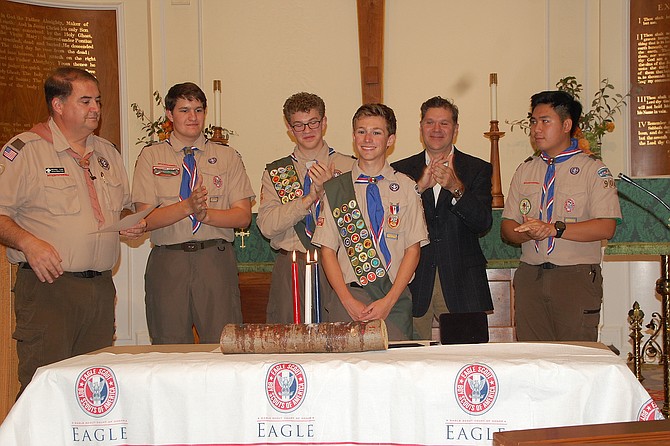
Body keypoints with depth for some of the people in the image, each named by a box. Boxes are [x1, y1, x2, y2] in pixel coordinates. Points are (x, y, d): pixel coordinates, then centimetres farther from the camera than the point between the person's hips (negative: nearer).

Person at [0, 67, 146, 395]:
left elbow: (124, 207, 27)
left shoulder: (108, 153, 17)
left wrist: (133, 225, 6)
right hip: (48, 285, -6)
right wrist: (28, 242, -23)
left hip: (101, 288, 6)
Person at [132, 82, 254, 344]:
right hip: (167, 262, 0)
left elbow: (243, 216, 3)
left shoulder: (227, 157, 11)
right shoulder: (151, 157, 8)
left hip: (216, 262, 0)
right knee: (170, 348, 2)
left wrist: (205, 213, -13)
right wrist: (188, 206, -16)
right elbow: (146, 219, -2)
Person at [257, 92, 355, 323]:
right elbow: (266, 226, -4)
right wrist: (311, 196, -12)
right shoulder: (275, 172, 10)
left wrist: (326, 190, -17)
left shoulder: (349, 167, 6)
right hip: (291, 271, 1)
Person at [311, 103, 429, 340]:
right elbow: (327, 250, 5)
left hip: (396, 296, 1)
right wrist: (348, 301, -7)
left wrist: (389, 300, -8)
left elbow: (413, 249, 4)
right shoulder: (335, 189, 8)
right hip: (352, 292, -1)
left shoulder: (407, 188, 8)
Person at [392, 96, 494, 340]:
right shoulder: (401, 171, 10)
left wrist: (456, 188, -18)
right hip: (415, 283, 0)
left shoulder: (478, 169, 9)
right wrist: (420, 187, -14)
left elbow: (483, 224, -4)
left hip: (462, 284, 0)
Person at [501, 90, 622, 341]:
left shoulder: (593, 170, 2)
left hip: (576, 276, -4)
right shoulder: (524, 171, 16)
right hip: (530, 276, 4)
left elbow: (605, 227, -10)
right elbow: (507, 228, 11)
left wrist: (553, 228, -18)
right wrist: (529, 233, -11)